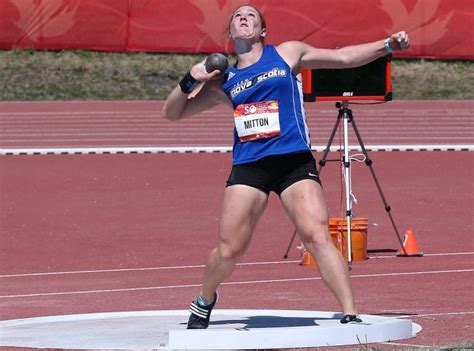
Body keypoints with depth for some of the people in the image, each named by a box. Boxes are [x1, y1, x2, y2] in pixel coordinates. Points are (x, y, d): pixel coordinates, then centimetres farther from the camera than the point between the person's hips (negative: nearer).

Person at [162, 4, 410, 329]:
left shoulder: (287, 53, 13)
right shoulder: (223, 82, 15)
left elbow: (342, 57, 14)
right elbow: (172, 113, 19)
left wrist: (387, 45, 3)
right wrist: (190, 81, 1)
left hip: (294, 161, -2)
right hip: (248, 166, 2)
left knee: (317, 237, -18)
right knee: (228, 250, 1)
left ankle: (351, 315, -17)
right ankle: (204, 302, 29)